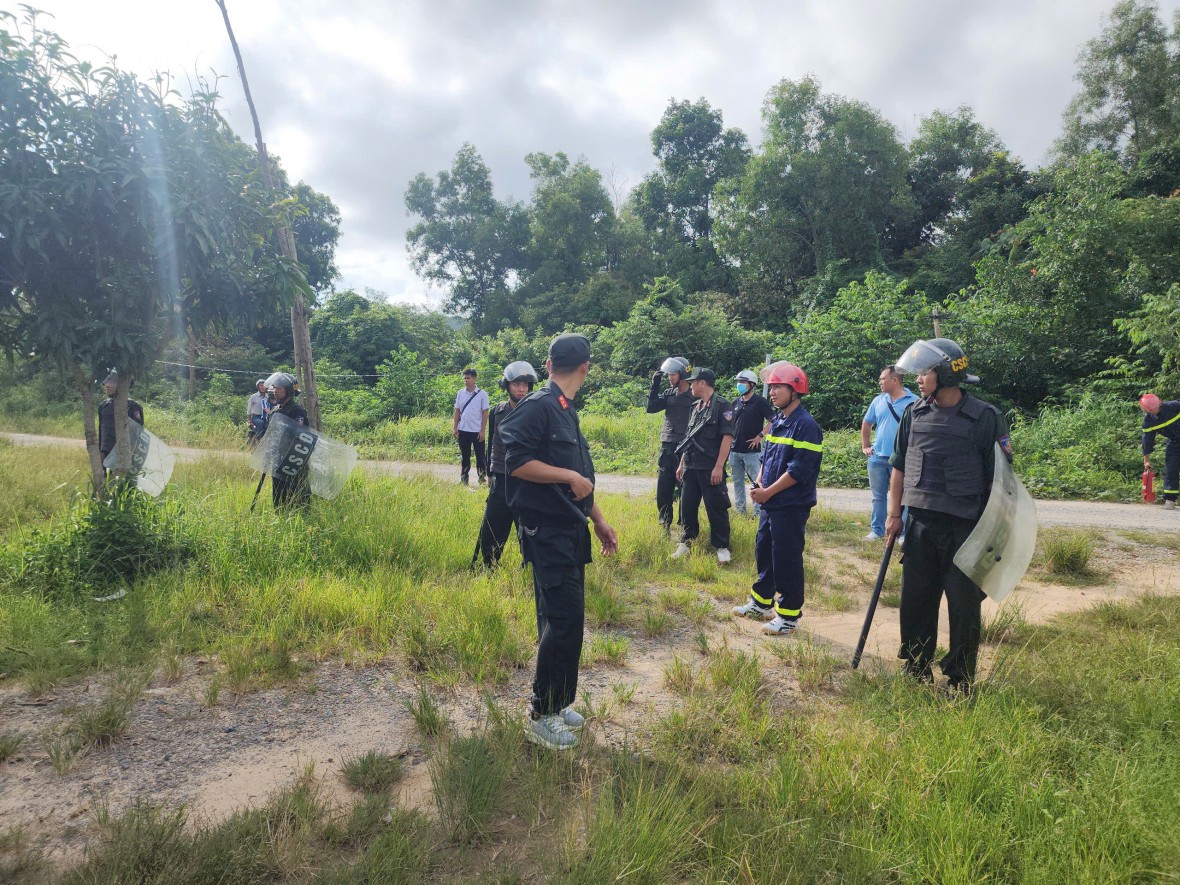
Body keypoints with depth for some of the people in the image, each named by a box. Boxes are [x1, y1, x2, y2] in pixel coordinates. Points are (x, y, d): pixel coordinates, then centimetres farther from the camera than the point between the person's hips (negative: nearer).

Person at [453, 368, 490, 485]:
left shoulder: (482, 394, -5)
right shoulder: (460, 393, 5)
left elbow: (485, 413, -5)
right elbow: (457, 411, 9)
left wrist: (482, 430, -10)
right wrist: (455, 428, 3)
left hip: (477, 431, -3)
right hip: (463, 430, 3)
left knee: (480, 456, 3)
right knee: (464, 456, 11)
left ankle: (482, 479, 13)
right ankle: (464, 479, 19)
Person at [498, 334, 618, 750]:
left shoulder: (567, 411, 16)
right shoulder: (537, 406, -13)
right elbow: (516, 462, -21)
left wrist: (599, 521, 20)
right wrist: (570, 476, -20)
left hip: (569, 529, 9)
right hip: (547, 531, -9)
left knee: (561, 620, 15)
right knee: (564, 620, -7)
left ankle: (556, 704, 28)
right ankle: (541, 715, 8)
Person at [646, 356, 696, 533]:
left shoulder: (695, 396, -7)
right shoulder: (669, 394, 10)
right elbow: (651, 408, 2)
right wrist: (655, 384, -1)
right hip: (666, 447, 6)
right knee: (663, 491, 9)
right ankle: (664, 525, 22)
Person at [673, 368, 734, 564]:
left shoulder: (721, 406, -8)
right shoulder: (696, 407, 15)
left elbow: (727, 437, -13)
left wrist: (718, 467, -19)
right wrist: (682, 464, 17)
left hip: (711, 469, -7)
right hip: (691, 467, 7)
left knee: (716, 508, 0)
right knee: (687, 506, 9)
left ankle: (721, 546, 11)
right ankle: (686, 541, 22)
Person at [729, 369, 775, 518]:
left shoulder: (759, 402, -6)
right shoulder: (736, 403, 11)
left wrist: (760, 436, -14)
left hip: (752, 450, -6)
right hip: (735, 450, 6)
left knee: (757, 482, -2)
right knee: (738, 482, 11)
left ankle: (758, 512, 3)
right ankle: (740, 511, 20)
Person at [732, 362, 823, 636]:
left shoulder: (806, 425, -16)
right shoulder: (776, 421, 10)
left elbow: (799, 470, -21)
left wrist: (768, 492, -17)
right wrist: (759, 484, 0)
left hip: (791, 507, -8)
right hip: (769, 503, 9)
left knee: (786, 560, 0)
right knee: (763, 552, 18)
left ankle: (789, 616, 14)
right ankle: (761, 602, 34)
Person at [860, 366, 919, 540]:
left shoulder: (914, 401, -6)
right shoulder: (878, 400, 7)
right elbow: (866, 423, 19)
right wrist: (865, 446, 14)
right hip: (877, 457, 4)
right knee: (878, 497, 12)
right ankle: (877, 531, 21)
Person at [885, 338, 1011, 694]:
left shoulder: (985, 417, -8)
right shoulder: (914, 414, 4)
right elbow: (899, 467, 11)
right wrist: (894, 514, 8)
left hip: (964, 527, -4)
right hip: (920, 523, 4)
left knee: (964, 605, 6)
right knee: (916, 599, 11)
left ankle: (960, 680, 22)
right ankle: (916, 670, 28)